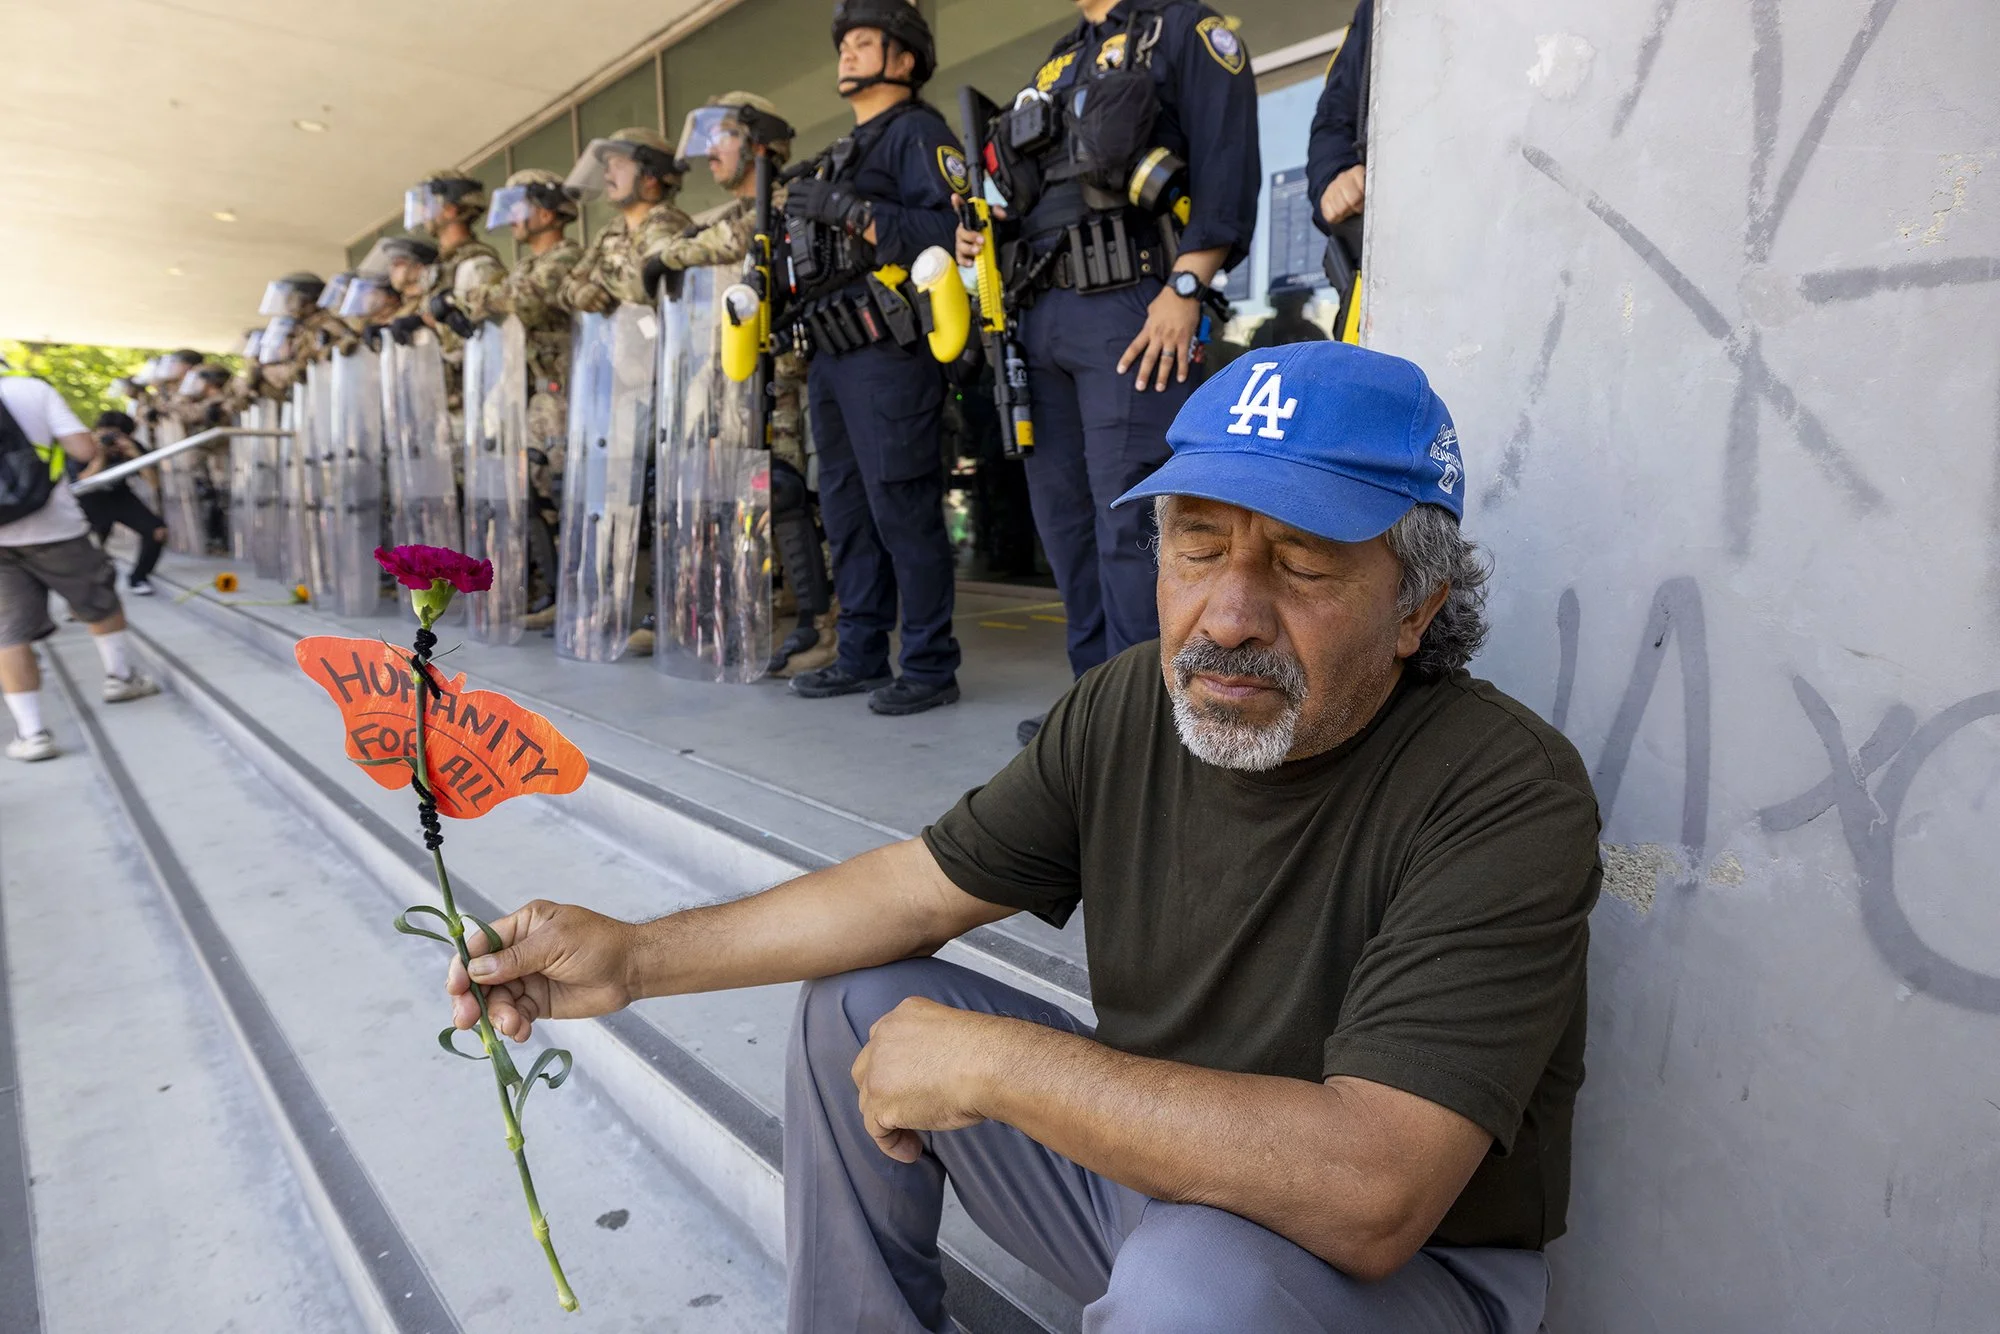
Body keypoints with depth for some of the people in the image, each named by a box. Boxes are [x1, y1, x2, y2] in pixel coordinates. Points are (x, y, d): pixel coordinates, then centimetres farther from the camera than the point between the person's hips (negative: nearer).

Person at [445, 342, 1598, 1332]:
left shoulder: (1507, 801, -28)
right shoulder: (1132, 704, -9)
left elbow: (1370, 1195, -37)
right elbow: (921, 889, -2)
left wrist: (990, 1062, -32)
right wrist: (638, 957, -6)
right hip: (1151, 1157, 5)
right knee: (860, 1000, 0)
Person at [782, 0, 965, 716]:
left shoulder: (918, 131, 0)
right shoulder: (844, 152, 27)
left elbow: (946, 232, -17)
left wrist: (847, 210, -17)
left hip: (886, 353, -9)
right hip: (831, 355, 9)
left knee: (903, 509, -9)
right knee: (846, 511, 9)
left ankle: (930, 667, -3)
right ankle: (861, 657, 17)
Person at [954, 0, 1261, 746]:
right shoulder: (1056, 63, 26)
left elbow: (1226, 171, -8)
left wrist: (1186, 289, -19)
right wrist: (988, 238, 11)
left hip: (1129, 306, -8)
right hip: (1043, 314, 8)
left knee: (1128, 514, -12)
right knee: (1062, 510, 7)